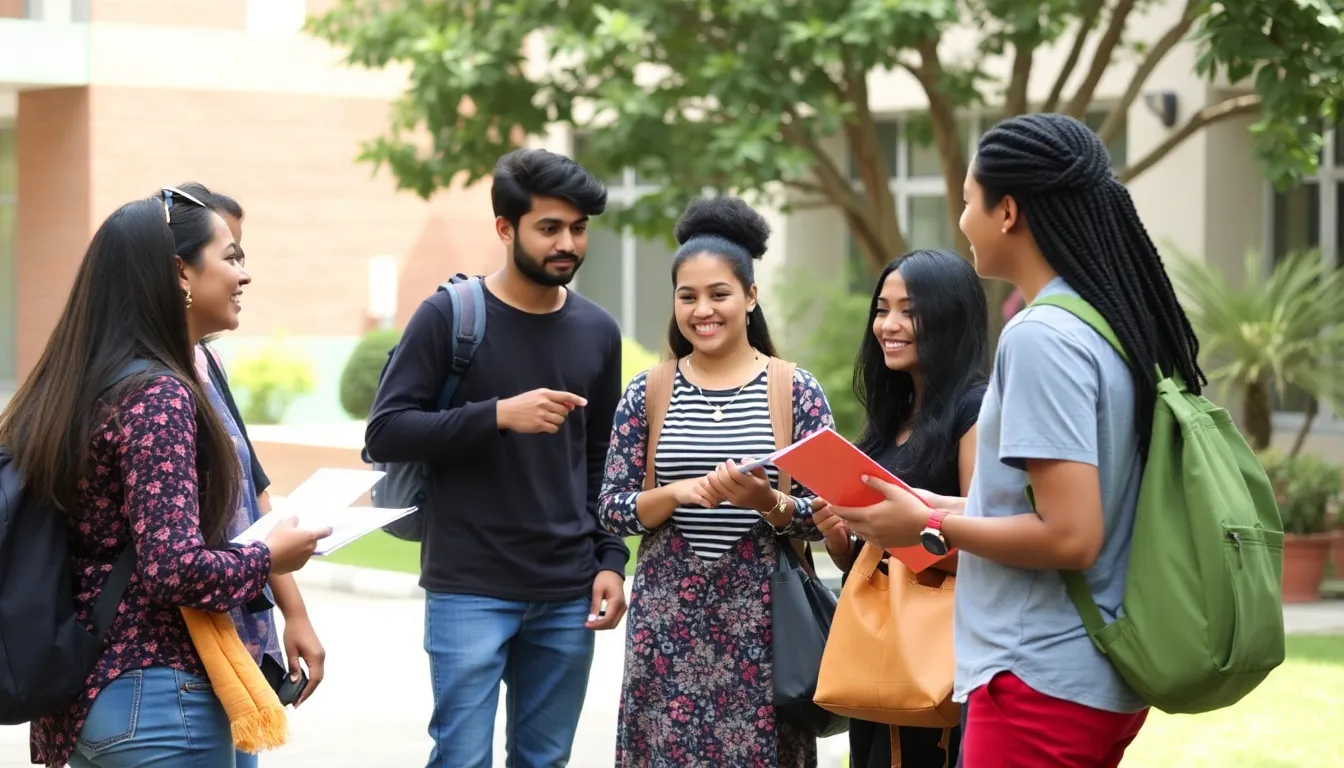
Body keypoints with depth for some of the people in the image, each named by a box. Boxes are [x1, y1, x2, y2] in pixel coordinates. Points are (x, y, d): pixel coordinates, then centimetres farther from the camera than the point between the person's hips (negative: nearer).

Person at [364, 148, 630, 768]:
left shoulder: (598, 332, 10)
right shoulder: (449, 316, -4)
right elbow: (384, 433, -9)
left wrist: (611, 559, 7)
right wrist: (498, 415, -19)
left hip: (566, 596, 4)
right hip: (470, 591, -4)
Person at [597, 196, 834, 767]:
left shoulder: (797, 391, 1)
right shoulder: (647, 394, 5)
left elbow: (823, 516, -1)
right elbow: (612, 509, 3)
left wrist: (768, 503, -20)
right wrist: (677, 492, -15)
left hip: (763, 618, -1)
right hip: (669, 617, 1)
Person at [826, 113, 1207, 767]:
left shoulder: (1040, 337, -17)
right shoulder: (1117, 325, 10)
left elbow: (1069, 536, -22)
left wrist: (931, 527, -10)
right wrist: (956, 508, 15)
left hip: (1041, 681, -9)